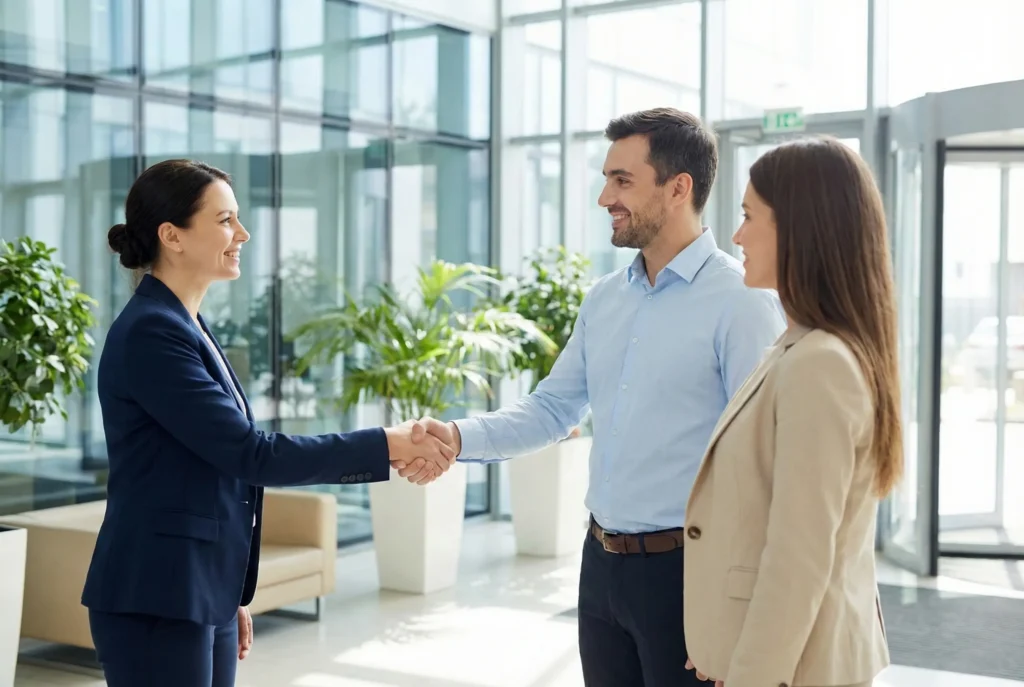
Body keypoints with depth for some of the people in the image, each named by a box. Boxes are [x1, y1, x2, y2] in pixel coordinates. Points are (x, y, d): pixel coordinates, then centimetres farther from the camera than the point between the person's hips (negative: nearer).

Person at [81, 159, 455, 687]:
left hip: (202, 596, 9)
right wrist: (385, 446, -17)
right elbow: (249, 453, -21)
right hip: (154, 604, -9)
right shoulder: (150, 332, -16)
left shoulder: (186, 327, 13)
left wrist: (232, 595, 19)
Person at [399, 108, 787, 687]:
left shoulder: (742, 300, -13)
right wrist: (459, 437, -5)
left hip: (684, 568, -6)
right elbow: (551, 410, 11)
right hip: (600, 562, 7)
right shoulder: (603, 300, 9)